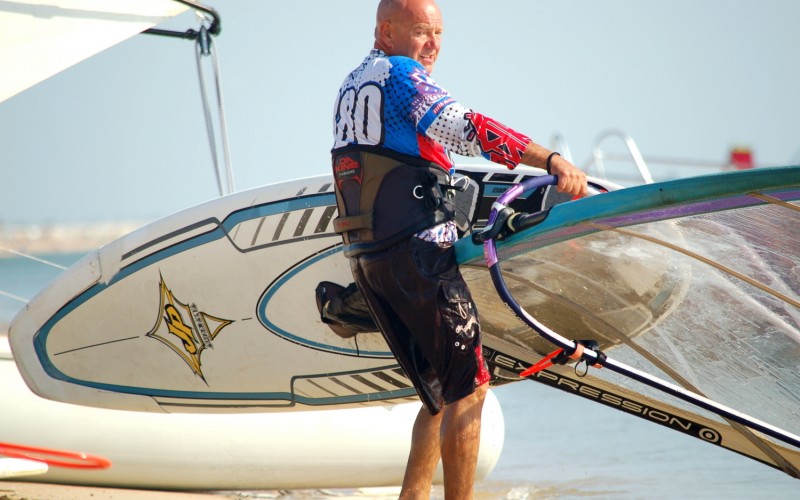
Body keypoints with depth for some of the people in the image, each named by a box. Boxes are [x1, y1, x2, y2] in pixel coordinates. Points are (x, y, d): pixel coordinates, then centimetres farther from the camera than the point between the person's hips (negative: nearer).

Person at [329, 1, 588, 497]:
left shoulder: (350, 86, 19)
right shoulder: (401, 74, -8)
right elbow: (463, 128, -22)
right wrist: (551, 159, -28)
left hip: (366, 255, 9)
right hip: (418, 251, -9)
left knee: (442, 396, 14)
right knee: (469, 390, -5)